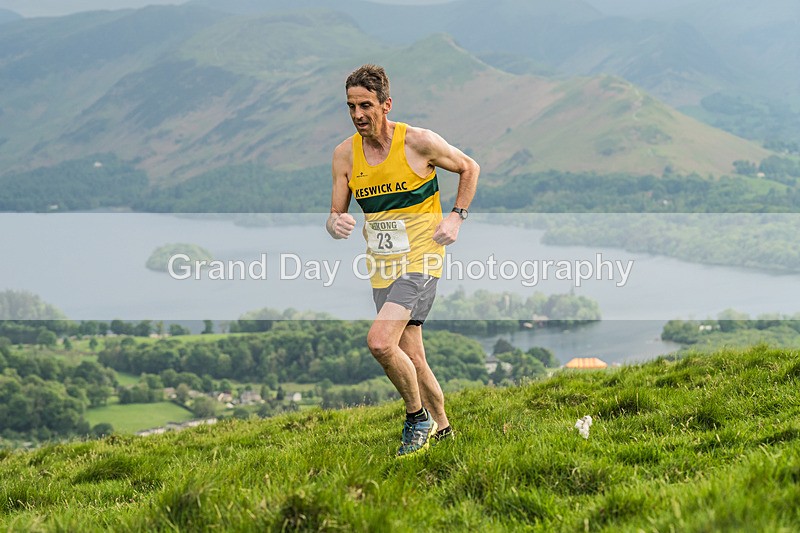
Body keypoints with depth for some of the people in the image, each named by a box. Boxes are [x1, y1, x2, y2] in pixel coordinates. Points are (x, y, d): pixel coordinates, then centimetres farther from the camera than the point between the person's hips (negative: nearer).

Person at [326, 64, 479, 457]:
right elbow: (336, 214, 4)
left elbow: (469, 167, 5)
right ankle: (441, 427, 30)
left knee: (380, 341, -23)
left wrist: (456, 216, -6)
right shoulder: (345, 154, 0)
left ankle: (418, 417, -3)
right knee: (411, 356, 10)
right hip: (382, 267, 5)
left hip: (420, 260, -5)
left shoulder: (419, 142, -11)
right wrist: (335, 224, -20)